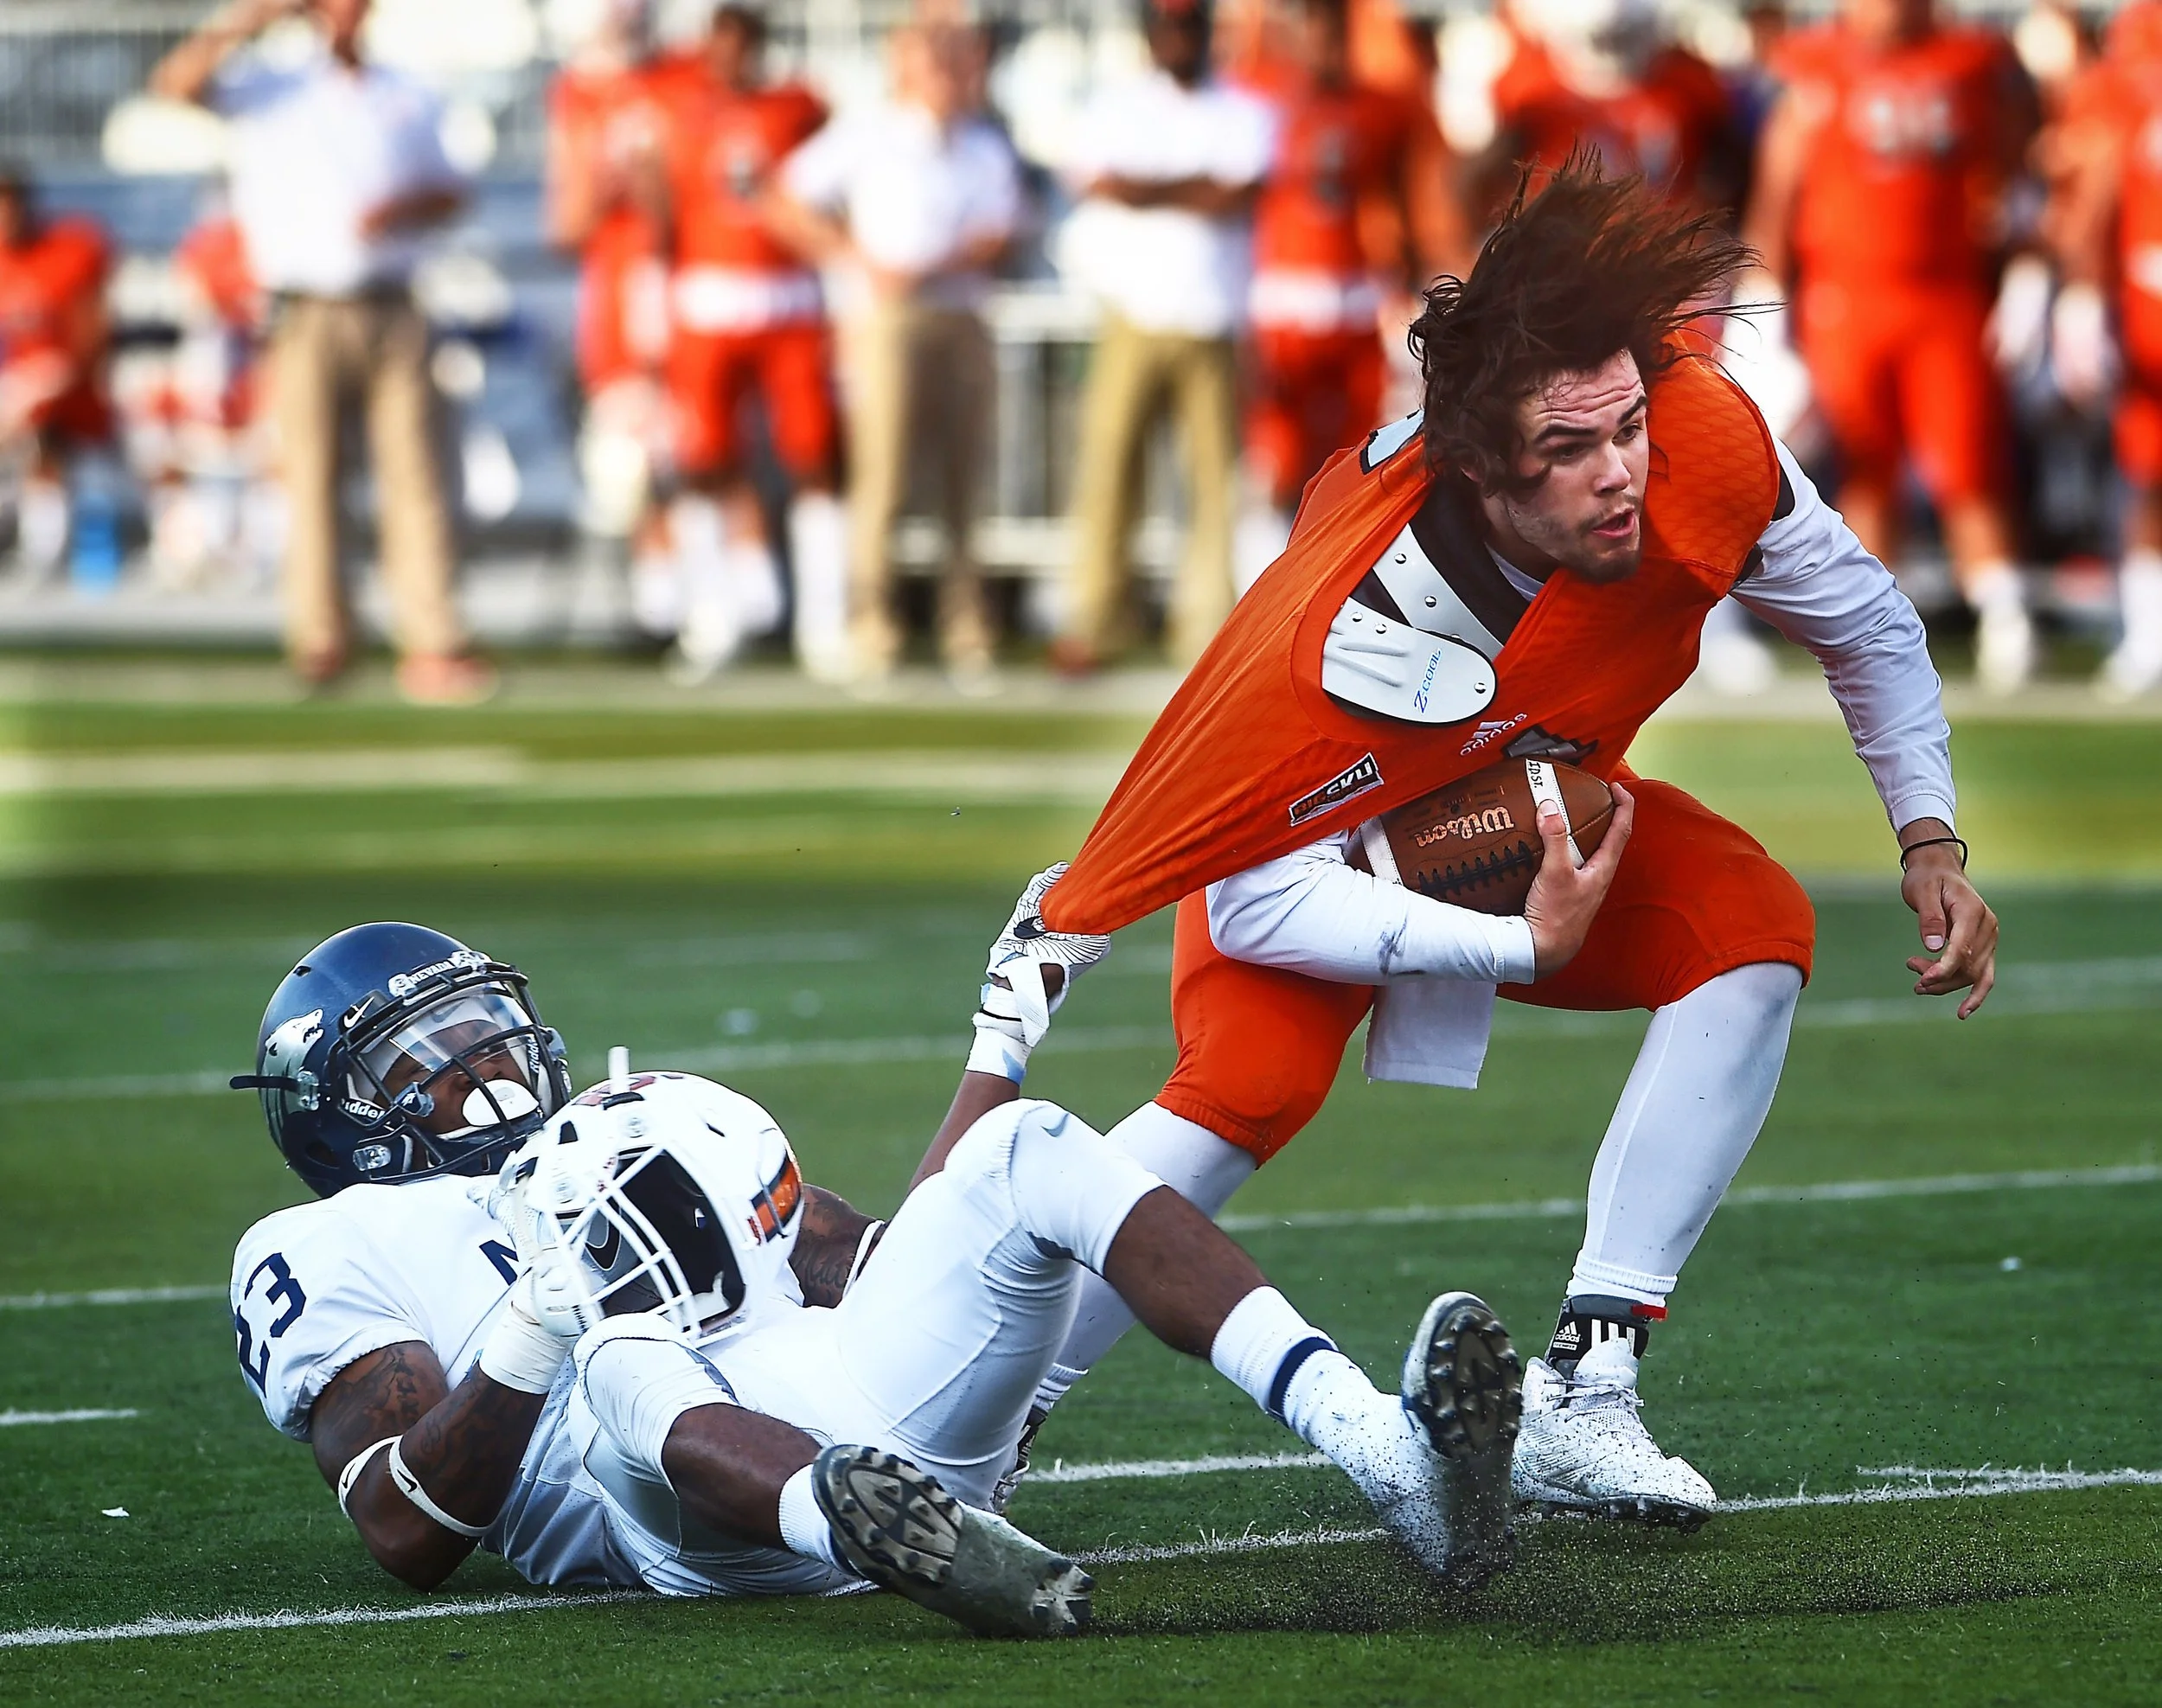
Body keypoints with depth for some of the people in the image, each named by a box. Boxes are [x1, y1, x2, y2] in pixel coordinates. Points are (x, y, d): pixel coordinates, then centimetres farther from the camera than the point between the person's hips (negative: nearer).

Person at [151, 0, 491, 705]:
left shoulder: (408, 100, 17)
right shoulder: (268, 91, 7)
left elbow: (450, 191, 19)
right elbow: (175, 83, -7)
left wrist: (402, 208, -2)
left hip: (391, 314, 2)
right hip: (309, 319, -2)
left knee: (414, 476, -4)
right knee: (311, 478, -3)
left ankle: (432, 646, -7)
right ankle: (320, 640, 5)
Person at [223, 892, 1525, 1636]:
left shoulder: (641, 1134, 36)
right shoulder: (332, 1258, 18)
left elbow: (894, 1277, 31)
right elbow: (411, 1536, 1)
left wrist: (1004, 1041, 24)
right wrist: (541, 1315, -12)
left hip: (851, 1394, 6)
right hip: (682, 1514, -6)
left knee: (1035, 1152, -14)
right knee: (628, 1349, -38)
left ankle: (1390, 1459, -33)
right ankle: (882, 1534, -71)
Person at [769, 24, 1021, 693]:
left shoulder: (987, 148, 13)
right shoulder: (863, 137, 6)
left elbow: (994, 236, 2)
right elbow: (789, 206, 6)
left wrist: (924, 272, -13)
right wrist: (859, 262, -4)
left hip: (962, 322, 3)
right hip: (885, 319, -3)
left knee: (963, 482, 0)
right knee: (881, 477, -10)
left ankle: (966, 639, 4)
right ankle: (869, 636, -8)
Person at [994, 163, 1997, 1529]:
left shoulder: (1706, 449, -31)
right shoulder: (1341, 634, -41)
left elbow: (1859, 615, -9)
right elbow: (1260, 897, -33)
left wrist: (1930, 842, -13)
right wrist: (1518, 946, -40)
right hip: (1319, 850, -5)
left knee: (1756, 929, -21)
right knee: (1251, 1084, -31)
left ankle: (1582, 1396, -21)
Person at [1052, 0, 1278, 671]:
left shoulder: (1244, 114, 10)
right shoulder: (1116, 108, 10)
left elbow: (1242, 195, -7)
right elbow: (1103, 184, -6)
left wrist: (1151, 191, -5)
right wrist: (1200, 191, -7)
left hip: (1215, 330, 1)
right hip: (1135, 323, 0)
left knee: (1217, 477, -2)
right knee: (1108, 466, -6)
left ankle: (1208, 628, 2)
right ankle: (1091, 623, -1)